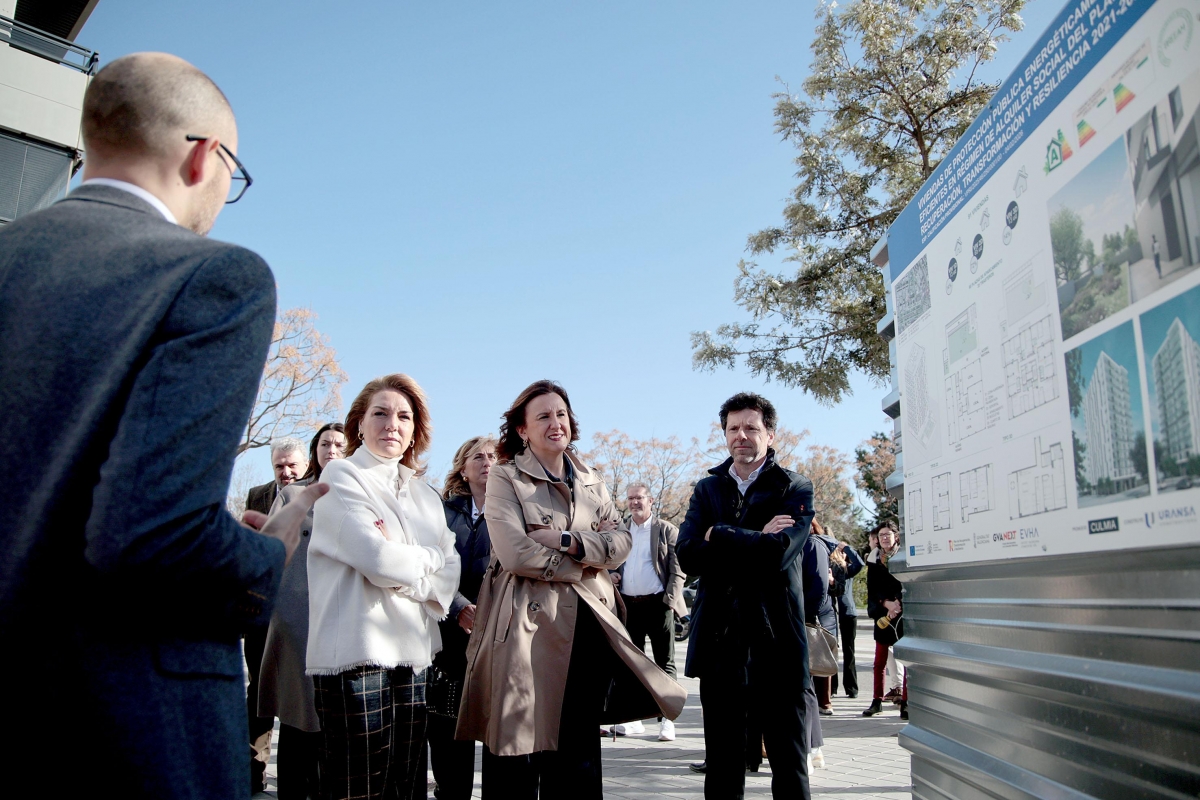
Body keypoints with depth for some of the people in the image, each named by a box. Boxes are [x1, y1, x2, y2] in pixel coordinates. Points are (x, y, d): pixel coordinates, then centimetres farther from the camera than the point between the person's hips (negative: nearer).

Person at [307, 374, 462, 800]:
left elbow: (448, 577, 8)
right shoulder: (342, 477, -1)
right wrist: (427, 558, 2)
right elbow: (378, 561, -15)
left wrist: (399, 566, -9)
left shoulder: (424, 495, 17)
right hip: (358, 655, -6)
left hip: (414, 656, 6)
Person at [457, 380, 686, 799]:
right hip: (529, 626, -4)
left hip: (588, 627, 5)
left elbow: (621, 541, 2)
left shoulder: (592, 481, 15)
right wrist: (584, 564, -6)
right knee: (520, 755, 1)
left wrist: (567, 540, -13)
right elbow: (515, 554, -14)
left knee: (580, 753, 12)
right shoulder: (505, 478, -1)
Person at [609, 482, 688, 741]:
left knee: (664, 663, 2)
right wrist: (611, 575, 0)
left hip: (657, 604, -5)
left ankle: (666, 719, 8)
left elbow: (677, 570, -4)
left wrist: (670, 600, -14)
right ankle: (634, 718, 19)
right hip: (629, 605, 5)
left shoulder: (667, 530, 0)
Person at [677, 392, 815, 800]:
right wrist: (754, 542, -13)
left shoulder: (796, 488, 1)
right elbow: (688, 555, -5)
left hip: (777, 639, -3)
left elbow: (778, 552, -17)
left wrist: (717, 536, -9)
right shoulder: (707, 489, 11)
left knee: (789, 761, 8)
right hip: (719, 639, 3)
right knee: (722, 761, 14)